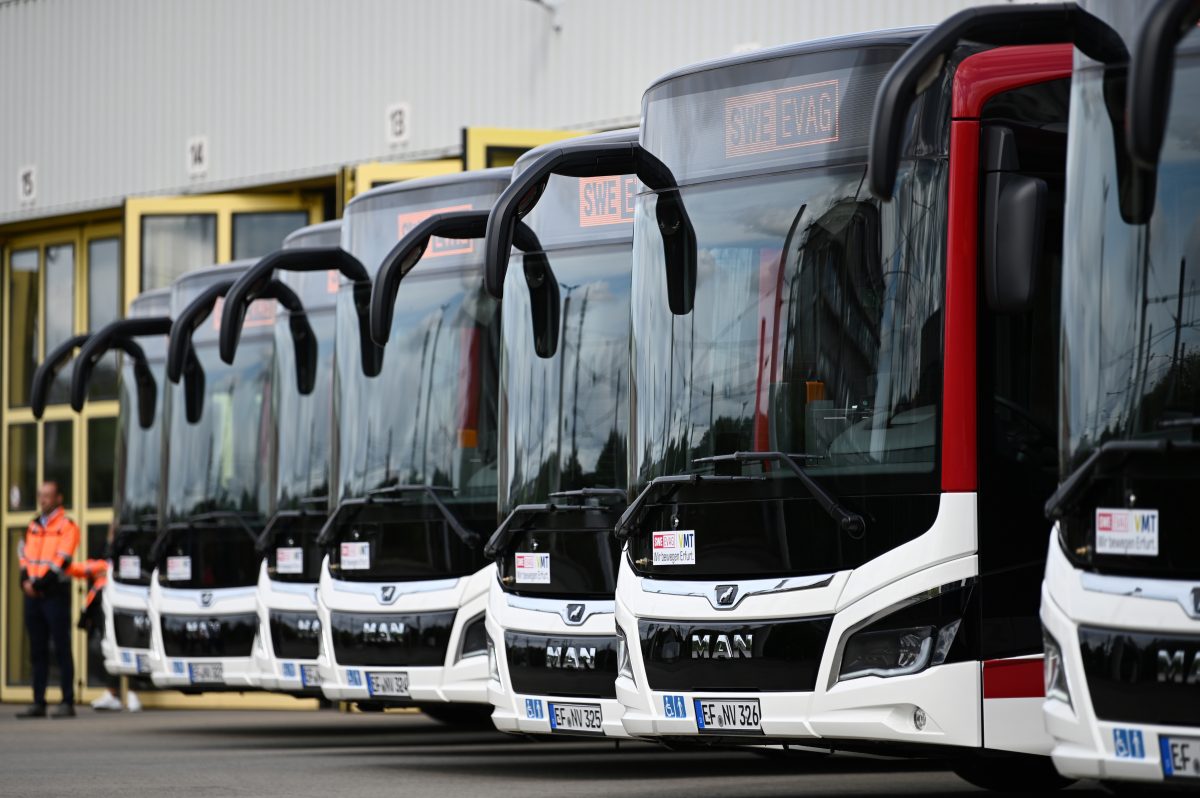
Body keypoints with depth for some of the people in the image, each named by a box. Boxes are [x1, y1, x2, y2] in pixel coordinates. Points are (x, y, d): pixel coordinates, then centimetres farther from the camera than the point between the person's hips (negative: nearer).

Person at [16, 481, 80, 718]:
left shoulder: (67, 526, -5)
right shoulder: (34, 525, 17)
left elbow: (61, 561, -14)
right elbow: (25, 555, 14)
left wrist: (39, 584, -16)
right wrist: (25, 581, -3)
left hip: (55, 593, -7)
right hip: (33, 594, 7)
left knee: (62, 649, -6)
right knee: (38, 651, 8)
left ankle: (68, 703, -5)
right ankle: (38, 703, 11)